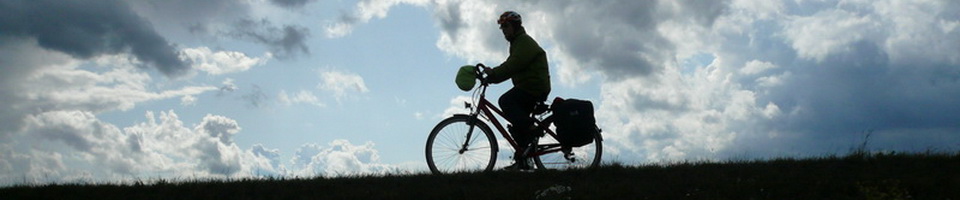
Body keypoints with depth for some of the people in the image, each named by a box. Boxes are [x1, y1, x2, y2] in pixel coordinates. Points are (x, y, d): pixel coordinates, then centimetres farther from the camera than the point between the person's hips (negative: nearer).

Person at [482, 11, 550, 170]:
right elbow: (510, 67, 19)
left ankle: (531, 129, -22)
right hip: (528, 87, 10)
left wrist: (493, 73, -25)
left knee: (505, 101, -26)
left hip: (534, 87, -10)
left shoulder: (525, 42, -9)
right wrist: (492, 75, 6)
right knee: (517, 127, 8)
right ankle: (521, 161, 11)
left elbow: (513, 65, -24)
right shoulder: (517, 42, 24)